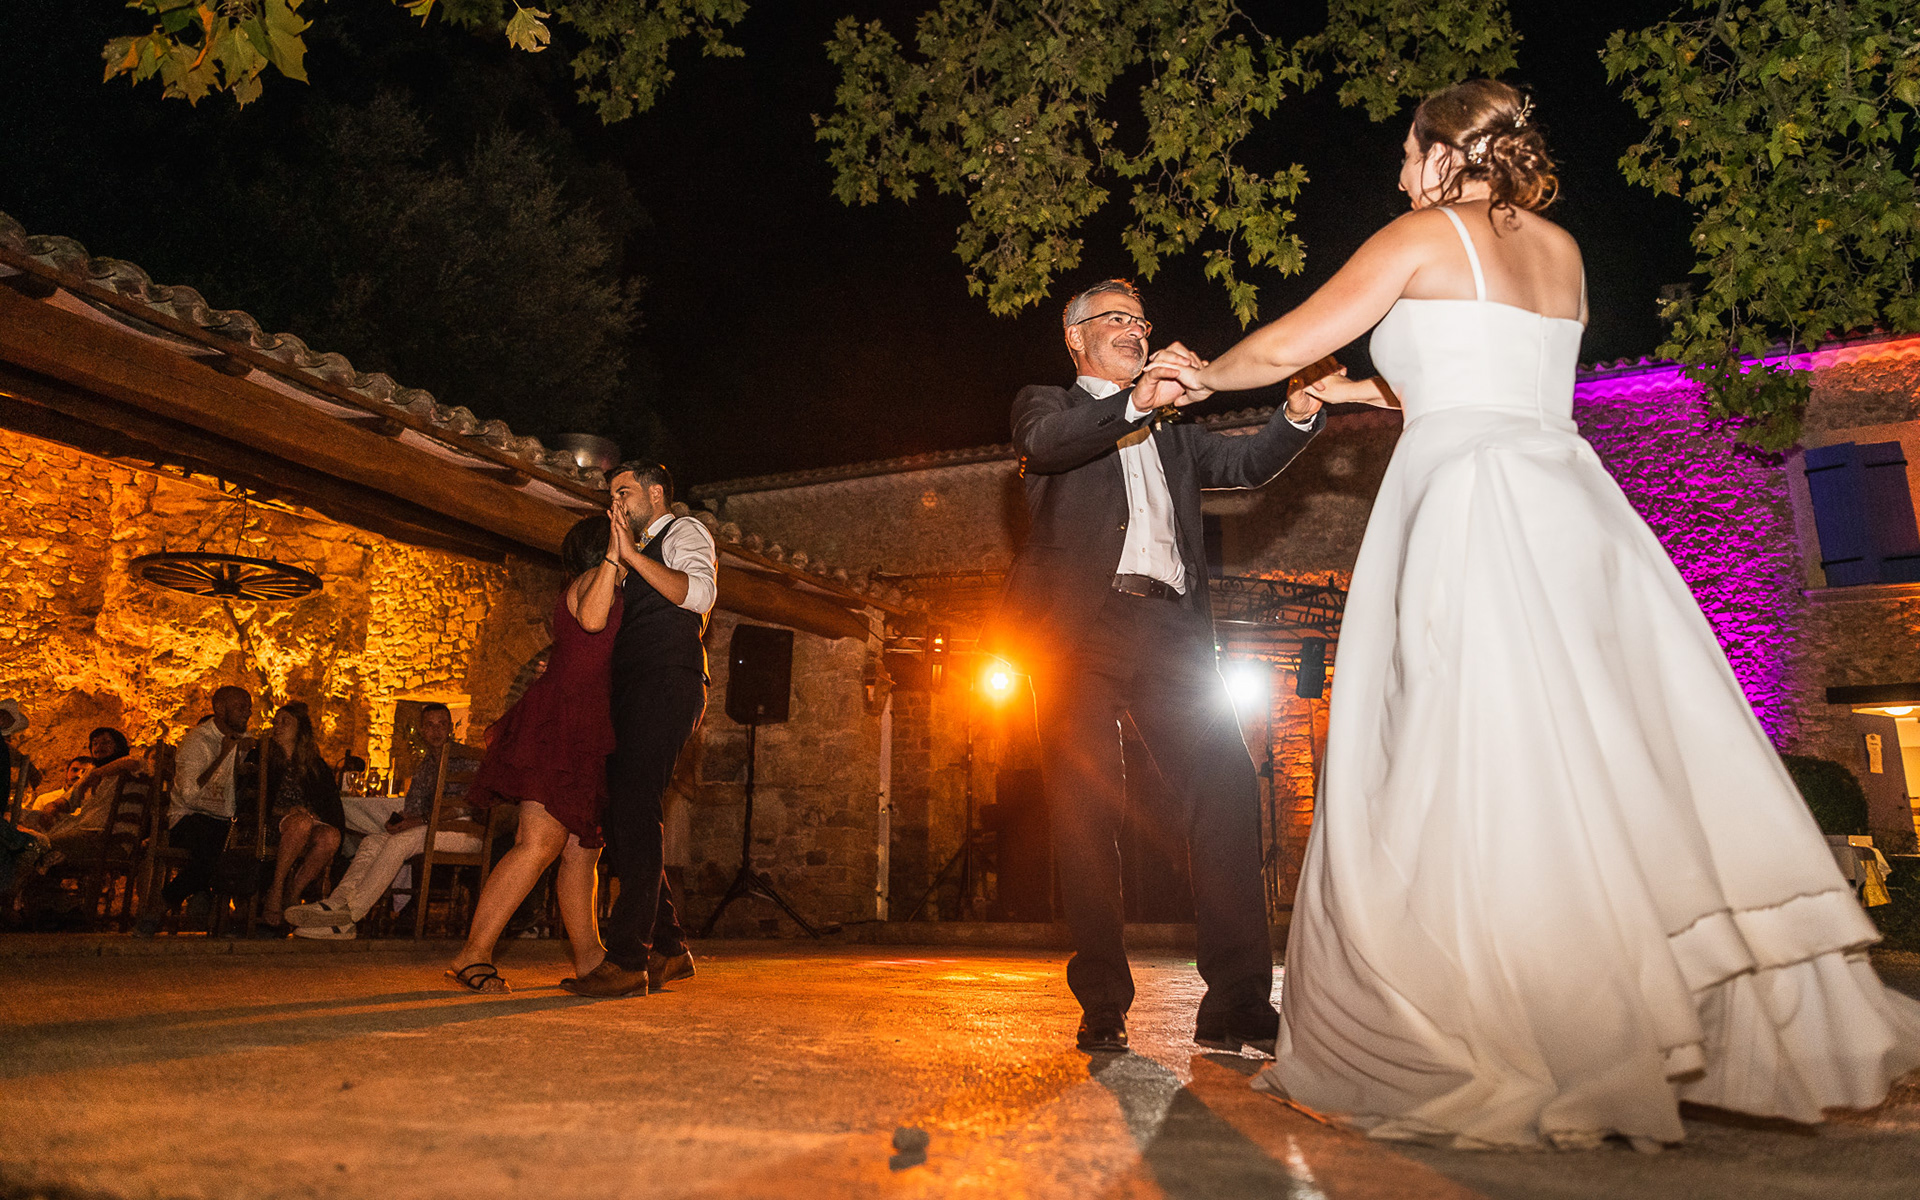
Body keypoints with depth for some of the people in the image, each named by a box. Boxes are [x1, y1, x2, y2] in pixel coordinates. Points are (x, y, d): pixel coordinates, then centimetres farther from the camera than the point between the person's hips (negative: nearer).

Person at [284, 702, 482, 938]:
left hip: (466, 832, -7)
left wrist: (420, 820, -17)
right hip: (432, 829, 7)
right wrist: (399, 821, -6)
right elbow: (412, 809, 18)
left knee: (400, 842, -29)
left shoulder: (468, 758, -1)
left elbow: (465, 806, -12)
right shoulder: (423, 766, 23)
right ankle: (336, 902, -31)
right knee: (373, 841, -13)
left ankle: (349, 914, -31)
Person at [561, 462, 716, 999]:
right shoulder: (638, 555, 31)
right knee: (622, 815, 3)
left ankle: (628, 960, -17)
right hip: (632, 689, 9)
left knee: (634, 811, -17)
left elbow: (700, 595, -15)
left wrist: (631, 555, -18)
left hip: (667, 685, -9)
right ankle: (668, 948, 9)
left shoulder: (685, 532, 6)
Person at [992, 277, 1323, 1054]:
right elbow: (1049, 440, -7)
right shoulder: (1048, 405, 18)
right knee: (1086, 809, -6)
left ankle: (1239, 1003, -6)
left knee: (1227, 787, -10)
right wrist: (1138, 401, -24)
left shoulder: (1172, 435, 32)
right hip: (1080, 623, -4)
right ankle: (1102, 1005, 1)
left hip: (1169, 627, 4)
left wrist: (1299, 414, -1)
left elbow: (1248, 464, 20)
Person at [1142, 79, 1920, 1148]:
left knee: (1476, 775, -8)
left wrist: (1206, 377, 24)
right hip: (1570, 505, 7)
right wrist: (1363, 392, 39)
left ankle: (1507, 1062, -6)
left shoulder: (1425, 237, 4)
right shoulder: (1562, 249, 22)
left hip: (1472, 507, -7)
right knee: (1619, 759, 6)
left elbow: (1284, 348, 5)